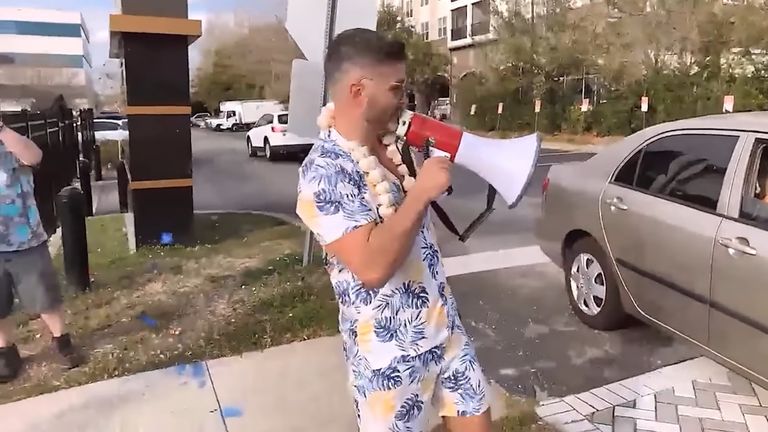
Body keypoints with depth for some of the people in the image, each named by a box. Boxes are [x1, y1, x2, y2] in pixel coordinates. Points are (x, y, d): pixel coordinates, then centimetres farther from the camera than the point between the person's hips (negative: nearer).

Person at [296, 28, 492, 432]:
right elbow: (372, 266, -31)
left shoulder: (388, 144, 4)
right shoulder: (325, 171, -22)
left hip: (444, 325, 8)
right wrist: (421, 192, -25)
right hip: (390, 350, -7)